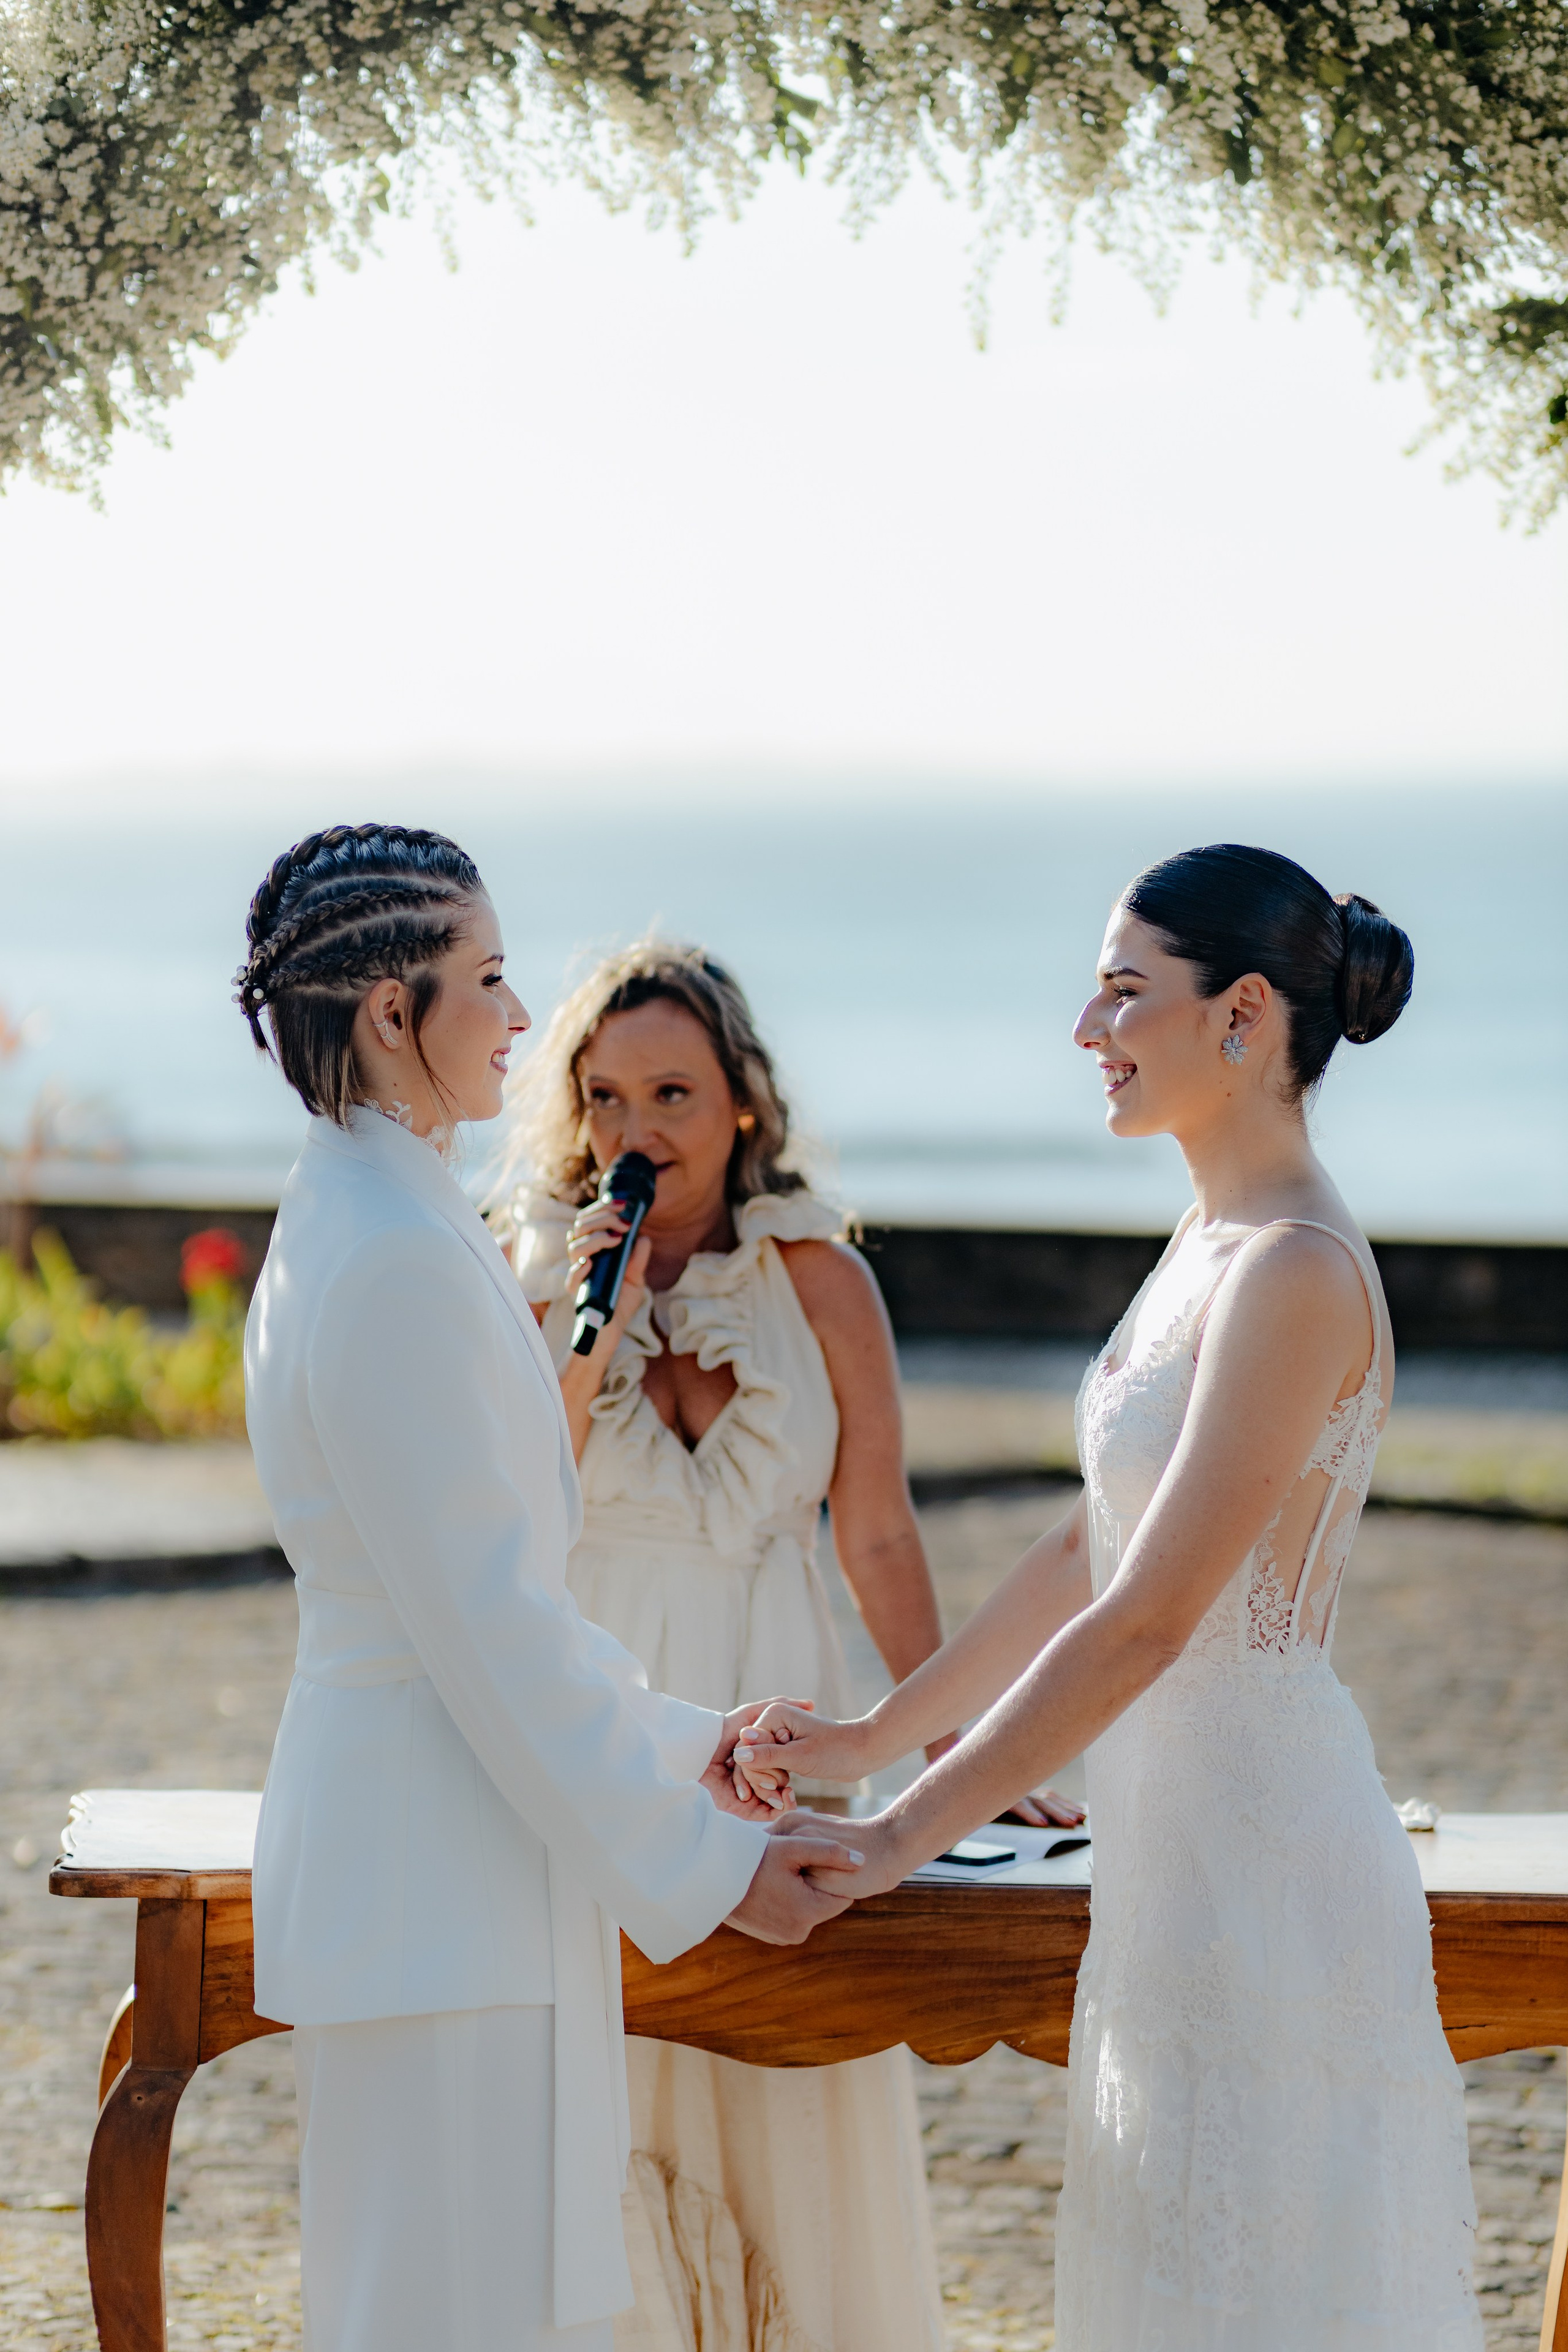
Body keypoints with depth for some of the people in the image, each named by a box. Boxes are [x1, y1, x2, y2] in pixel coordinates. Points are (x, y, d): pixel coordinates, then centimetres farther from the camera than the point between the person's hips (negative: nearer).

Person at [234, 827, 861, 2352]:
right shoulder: (397, 1259, -19)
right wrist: (700, 1868, -14)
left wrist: (680, 1743, 20)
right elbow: (486, 1627, -20)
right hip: (437, 1887, -10)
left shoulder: (358, 1226, 12)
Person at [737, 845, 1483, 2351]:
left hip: (1260, 1852, -9)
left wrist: (902, 1834, -19)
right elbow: (1088, 1550, 18)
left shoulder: (1298, 1274, -19)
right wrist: (875, 1735, 17)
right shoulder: (1211, 1244, 11)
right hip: (1182, 1837, 9)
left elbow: (1146, 1620, -22)